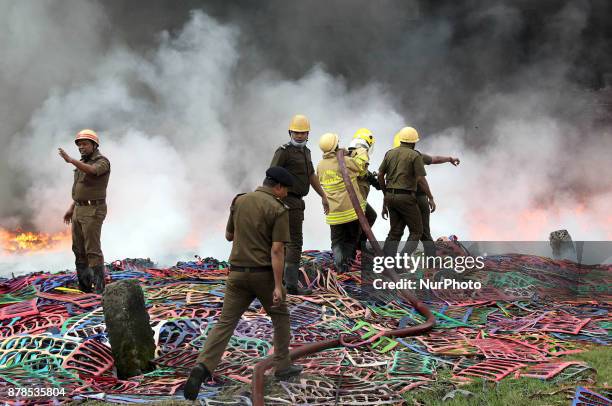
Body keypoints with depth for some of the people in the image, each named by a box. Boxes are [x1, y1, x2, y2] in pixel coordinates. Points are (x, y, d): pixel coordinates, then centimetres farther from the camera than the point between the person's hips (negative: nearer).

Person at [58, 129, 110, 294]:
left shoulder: (102, 161, -12)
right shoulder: (84, 163, 16)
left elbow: (92, 171, -36)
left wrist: (70, 160, -43)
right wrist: (71, 209, 19)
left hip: (93, 212, -9)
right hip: (80, 211, 9)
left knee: (93, 250, -11)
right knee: (79, 249, 10)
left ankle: (100, 289, -8)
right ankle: (84, 286, 18)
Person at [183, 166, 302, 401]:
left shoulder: (239, 201, 7)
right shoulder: (279, 210, -10)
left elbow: (229, 235, 17)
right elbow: (277, 251, -16)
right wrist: (278, 286, -16)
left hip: (238, 272, 4)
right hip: (264, 273, -4)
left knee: (225, 322, 1)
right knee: (280, 316, 19)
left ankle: (203, 367, -16)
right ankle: (283, 366, 24)